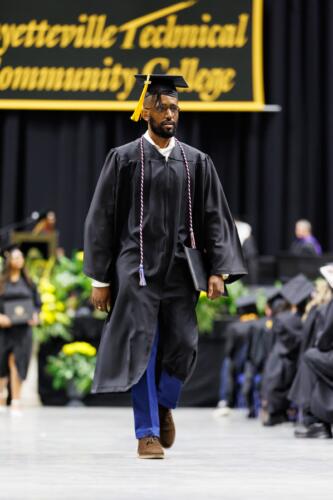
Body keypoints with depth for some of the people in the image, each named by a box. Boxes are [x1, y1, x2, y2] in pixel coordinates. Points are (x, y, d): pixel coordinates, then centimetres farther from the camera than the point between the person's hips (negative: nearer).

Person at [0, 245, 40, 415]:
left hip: (22, 329, 1)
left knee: (17, 363, -3)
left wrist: (35, 316, -4)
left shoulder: (27, 282, 10)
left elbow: (37, 303, 13)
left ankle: (15, 402, 2)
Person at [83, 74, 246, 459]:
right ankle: (147, 432, 6)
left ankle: (163, 404, 29)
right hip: (137, 269, -2)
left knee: (182, 345, 0)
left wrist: (218, 270, -5)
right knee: (141, 347, -3)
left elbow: (215, 218, 6)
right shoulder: (124, 159, 1)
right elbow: (102, 220, 1)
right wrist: (99, 279, -3)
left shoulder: (197, 162, 7)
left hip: (180, 268, 2)